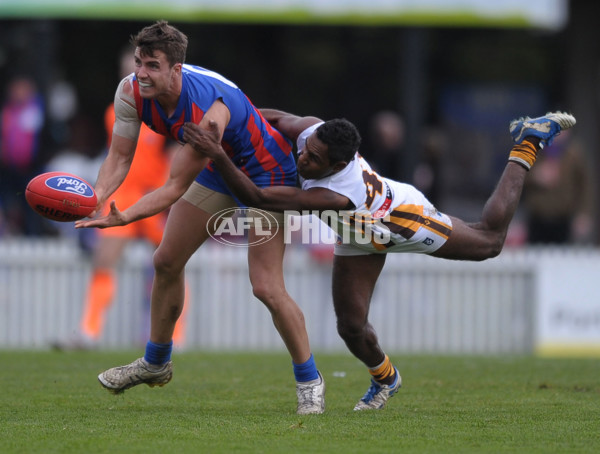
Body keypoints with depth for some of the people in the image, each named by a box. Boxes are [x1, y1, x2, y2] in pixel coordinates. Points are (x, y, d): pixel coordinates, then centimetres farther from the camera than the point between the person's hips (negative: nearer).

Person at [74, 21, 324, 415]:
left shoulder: (208, 110, -40)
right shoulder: (131, 92, -19)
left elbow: (177, 186, -36)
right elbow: (120, 158, -14)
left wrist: (124, 218, -48)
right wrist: (95, 199, -35)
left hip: (266, 171, -8)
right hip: (218, 169, 8)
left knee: (267, 287, -15)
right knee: (167, 263, 13)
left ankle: (309, 379, 2)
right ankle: (156, 363, 33)